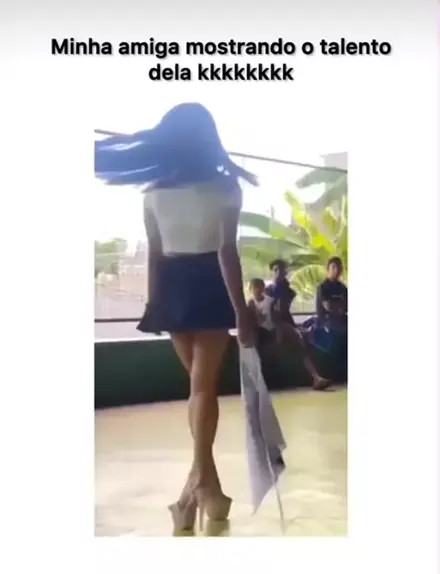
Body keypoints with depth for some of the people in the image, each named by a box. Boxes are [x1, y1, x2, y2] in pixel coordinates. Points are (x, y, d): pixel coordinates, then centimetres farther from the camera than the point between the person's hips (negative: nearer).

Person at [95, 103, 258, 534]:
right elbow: (227, 251, -12)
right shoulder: (224, 186, -6)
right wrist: (241, 311, -11)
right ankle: (200, 478, -5)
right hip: (208, 286, -4)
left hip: (171, 288, 4)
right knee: (204, 382, -1)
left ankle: (205, 478, 19)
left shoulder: (154, 191, 5)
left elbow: (153, 254, 4)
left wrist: (154, 304, 10)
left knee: (199, 380, 15)